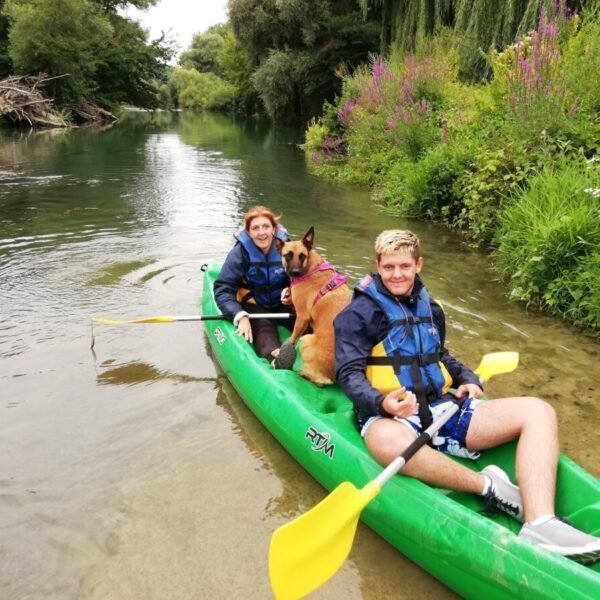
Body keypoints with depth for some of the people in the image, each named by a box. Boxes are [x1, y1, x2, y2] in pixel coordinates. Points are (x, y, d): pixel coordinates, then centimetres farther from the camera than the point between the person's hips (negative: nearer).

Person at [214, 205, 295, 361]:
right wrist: (241, 316, -33)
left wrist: (292, 292, -16)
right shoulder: (239, 253, -14)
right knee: (263, 327, -35)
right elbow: (222, 290, -17)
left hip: (281, 303, 4)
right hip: (253, 305, -4)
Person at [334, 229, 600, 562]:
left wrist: (468, 379, 9)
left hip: (442, 409, 6)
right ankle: (486, 486, -24)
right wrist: (381, 403, -29)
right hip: (390, 417, -6)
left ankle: (540, 523, -29)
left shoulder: (430, 309, 19)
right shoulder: (358, 314, -1)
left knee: (538, 412, -10)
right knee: (389, 442, -44)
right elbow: (350, 374, -10)